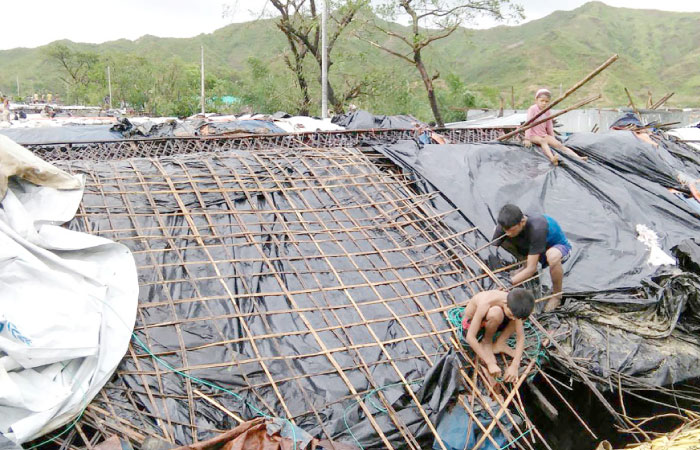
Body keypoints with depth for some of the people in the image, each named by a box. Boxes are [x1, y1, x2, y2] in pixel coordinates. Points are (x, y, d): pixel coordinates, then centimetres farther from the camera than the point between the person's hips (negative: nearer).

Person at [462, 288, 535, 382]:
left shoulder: (514, 305, -25)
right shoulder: (485, 304, -39)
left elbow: (520, 337, -20)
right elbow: (470, 337, -37)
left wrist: (514, 365, -30)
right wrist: (490, 363, -38)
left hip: (488, 320, 5)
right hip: (471, 323, -5)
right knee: (496, 313, -38)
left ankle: (499, 343, -7)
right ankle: (486, 342, -10)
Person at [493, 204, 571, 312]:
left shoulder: (536, 228, -41)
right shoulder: (506, 226, -25)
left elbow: (531, 268, -37)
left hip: (559, 246, -5)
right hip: (531, 246, 6)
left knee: (552, 256, -42)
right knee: (502, 240, -15)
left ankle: (556, 294, -13)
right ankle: (526, 267, 9)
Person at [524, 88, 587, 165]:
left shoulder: (547, 111, 9)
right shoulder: (532, 109, -9)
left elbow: (549, 125, 17)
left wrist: (552, 138, 16)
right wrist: (527, 139, -21)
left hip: (544, 135, 6)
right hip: (534, 135, -6)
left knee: (559, 145, -13)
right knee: (543, 141, -39)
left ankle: (578, 157, -24)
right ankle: (552, 158, -63)